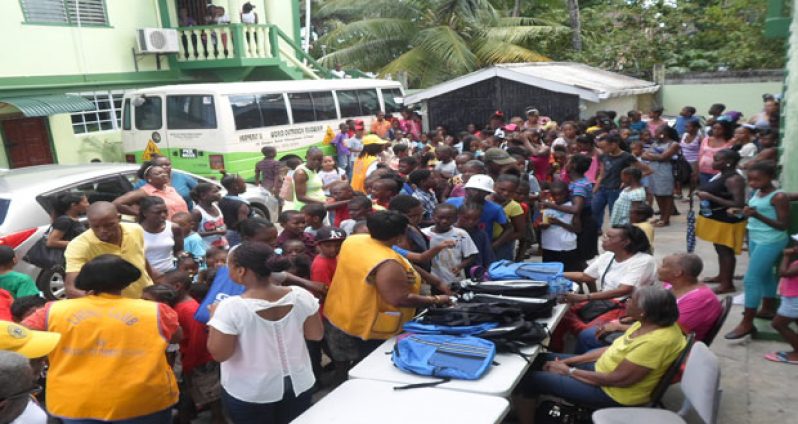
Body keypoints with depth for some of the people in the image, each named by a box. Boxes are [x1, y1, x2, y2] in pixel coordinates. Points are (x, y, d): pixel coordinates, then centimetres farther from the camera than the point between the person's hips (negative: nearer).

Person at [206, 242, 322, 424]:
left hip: (250, 394, -3)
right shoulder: (301, 296, -13)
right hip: (298, 385, 3)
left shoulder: (231, 307, -24)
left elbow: (219, 354, -17)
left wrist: (215, 317, -4)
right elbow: (317, 334, -2)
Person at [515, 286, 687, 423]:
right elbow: (613, 350, 7)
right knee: (541, 359, 10)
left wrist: (568, 371, -16)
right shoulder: (650, 323, -2)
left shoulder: (657, 341, -31)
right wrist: (567, 361, 2)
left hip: (613, 393, -9)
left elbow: (616, 379, -27)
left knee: (529, 379, -9)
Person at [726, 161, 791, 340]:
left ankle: (746, 324, -4)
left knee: (750, 279, -9)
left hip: (771, 242, -9)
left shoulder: (779, 197, -19)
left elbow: (784, 225, -21)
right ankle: (768, 309, 38)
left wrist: (757, 215, -30)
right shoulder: (757, 193, 6)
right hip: (755, 239, 9)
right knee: (765, 275, 22)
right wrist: (748, 213, 5)